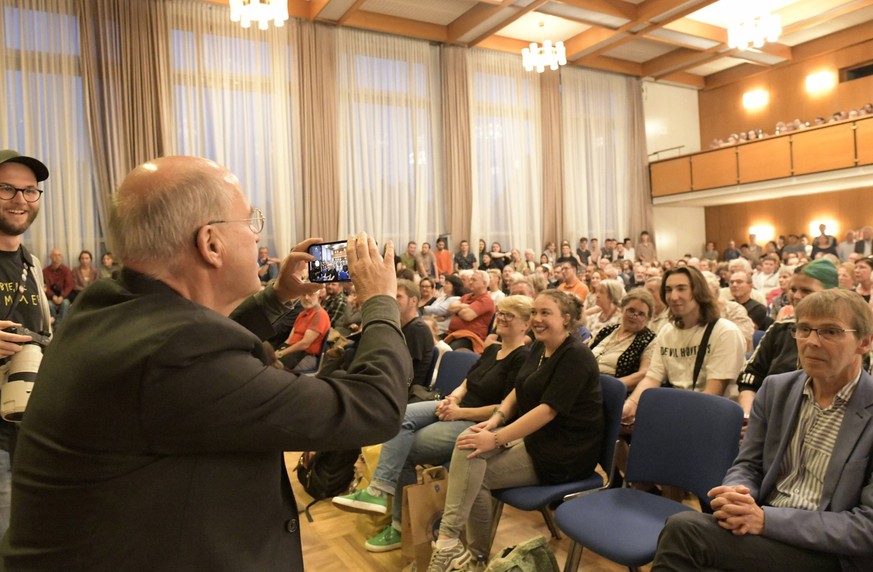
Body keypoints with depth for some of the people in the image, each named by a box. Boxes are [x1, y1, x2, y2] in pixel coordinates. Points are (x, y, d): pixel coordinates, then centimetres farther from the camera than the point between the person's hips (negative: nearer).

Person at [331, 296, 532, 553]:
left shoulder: (523, 359, -12)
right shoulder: (491, 350, 16)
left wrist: (460, 412, -19)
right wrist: (452, 399, -6)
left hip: (477, 424, -8)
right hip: (456, 409, 8)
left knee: (403, 449, -18)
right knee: (401, 416, -18)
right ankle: (379, 491, -18)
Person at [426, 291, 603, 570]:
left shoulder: (576, 356, -17)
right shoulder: (538, 348, 9)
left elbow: (548, 409, -24)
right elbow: (518, 391, 14)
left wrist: (496, 439, -25)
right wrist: (496, 419, -7)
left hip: (563, 453, -8)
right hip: (531, 435, 8)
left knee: (476, 476, -17)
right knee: (468, 444, -15)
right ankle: (449, 542, -9)